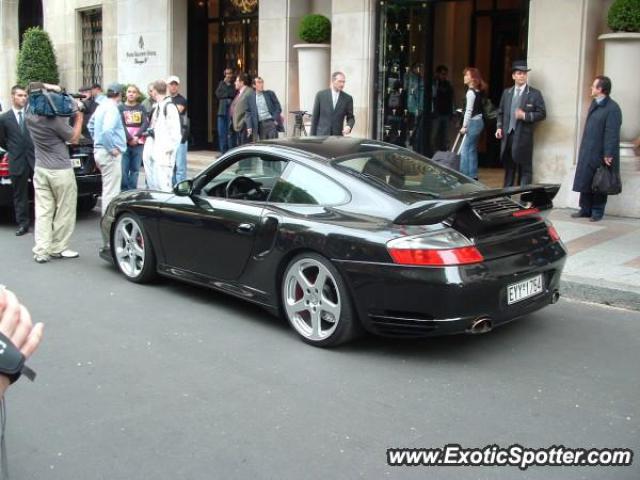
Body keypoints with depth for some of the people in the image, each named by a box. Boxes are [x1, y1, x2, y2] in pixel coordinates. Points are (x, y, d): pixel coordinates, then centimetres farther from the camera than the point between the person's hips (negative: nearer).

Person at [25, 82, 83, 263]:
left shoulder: (30, 116, 1)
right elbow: (74, 138, -6)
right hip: (60, 170, -6)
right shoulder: (54, 119, -19)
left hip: (40, 169, 6)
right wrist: (79, 116, 0)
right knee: (65, 211, 7)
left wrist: (46, 87, 4)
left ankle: (41, 251, 2)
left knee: (43, 211, 5)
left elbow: (34, 88, 20)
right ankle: (59, 248, 12)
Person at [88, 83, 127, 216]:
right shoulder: (112, 108, -16)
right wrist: (112, 148, -20)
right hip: (110, 154, -10)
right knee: (111, 189, -6)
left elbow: (91, 126, 26)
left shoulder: (102, 105, 14)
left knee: (108, 187, 20)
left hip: (99, 149, 10)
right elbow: (107, 130, -30)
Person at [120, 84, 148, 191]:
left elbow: (145, 123, 1)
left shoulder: (141, 108, 13)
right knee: (123, 169, -8)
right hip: (124, 142, -2)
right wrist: (130, 138, -14)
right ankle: (124, 191, -1)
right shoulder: (121, 107, 8)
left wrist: (137, 136, -12)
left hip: (138, 143, 2)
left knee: (135, 169, 3)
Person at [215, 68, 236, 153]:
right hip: (222, 110, 5)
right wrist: (229, 94, -3)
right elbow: (218, 94, 7)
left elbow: (235, 94, -11)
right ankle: (223, 152, 10)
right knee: (221, 133, 4)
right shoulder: (222, 83, 17)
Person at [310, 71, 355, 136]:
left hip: (337, 136, 1)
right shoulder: (320, 95, 1)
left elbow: (351, 117, 9)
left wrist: (349, 127, -14)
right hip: (321, 135, -1)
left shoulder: (348, 98, 3)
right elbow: (315, 117, 4)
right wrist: (312, 136, 1)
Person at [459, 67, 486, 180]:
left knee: (465, 150, -8)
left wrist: (464, 126, -15)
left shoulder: (471, 92, -12)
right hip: (478, 121, 9)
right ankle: (473, 175, 15)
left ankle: (465, 175, -9)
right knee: (472, 150, 12)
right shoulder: (478, 91, 13)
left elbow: (469, 111, -16)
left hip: (473, 123, -9)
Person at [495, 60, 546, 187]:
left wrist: (525, 116, -16)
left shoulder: (535, 94, -1)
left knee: (525, 169, -1)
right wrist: (499, 127, 3)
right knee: (508, 168, 14)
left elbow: (542, 114, -4)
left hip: (523, 137, -4)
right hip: (507, 135, 5)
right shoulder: (506, 92, 13)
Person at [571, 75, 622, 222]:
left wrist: (608, 155, -21)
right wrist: (584, 149, 15)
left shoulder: (612, 108, -15)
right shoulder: (594, 104, 13)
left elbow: (612, 133, -18)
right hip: (587, 152, 8)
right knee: (585, 181, 10)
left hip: (600, 154, -8)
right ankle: (585, 209, 20)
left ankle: (597, 212, 13)